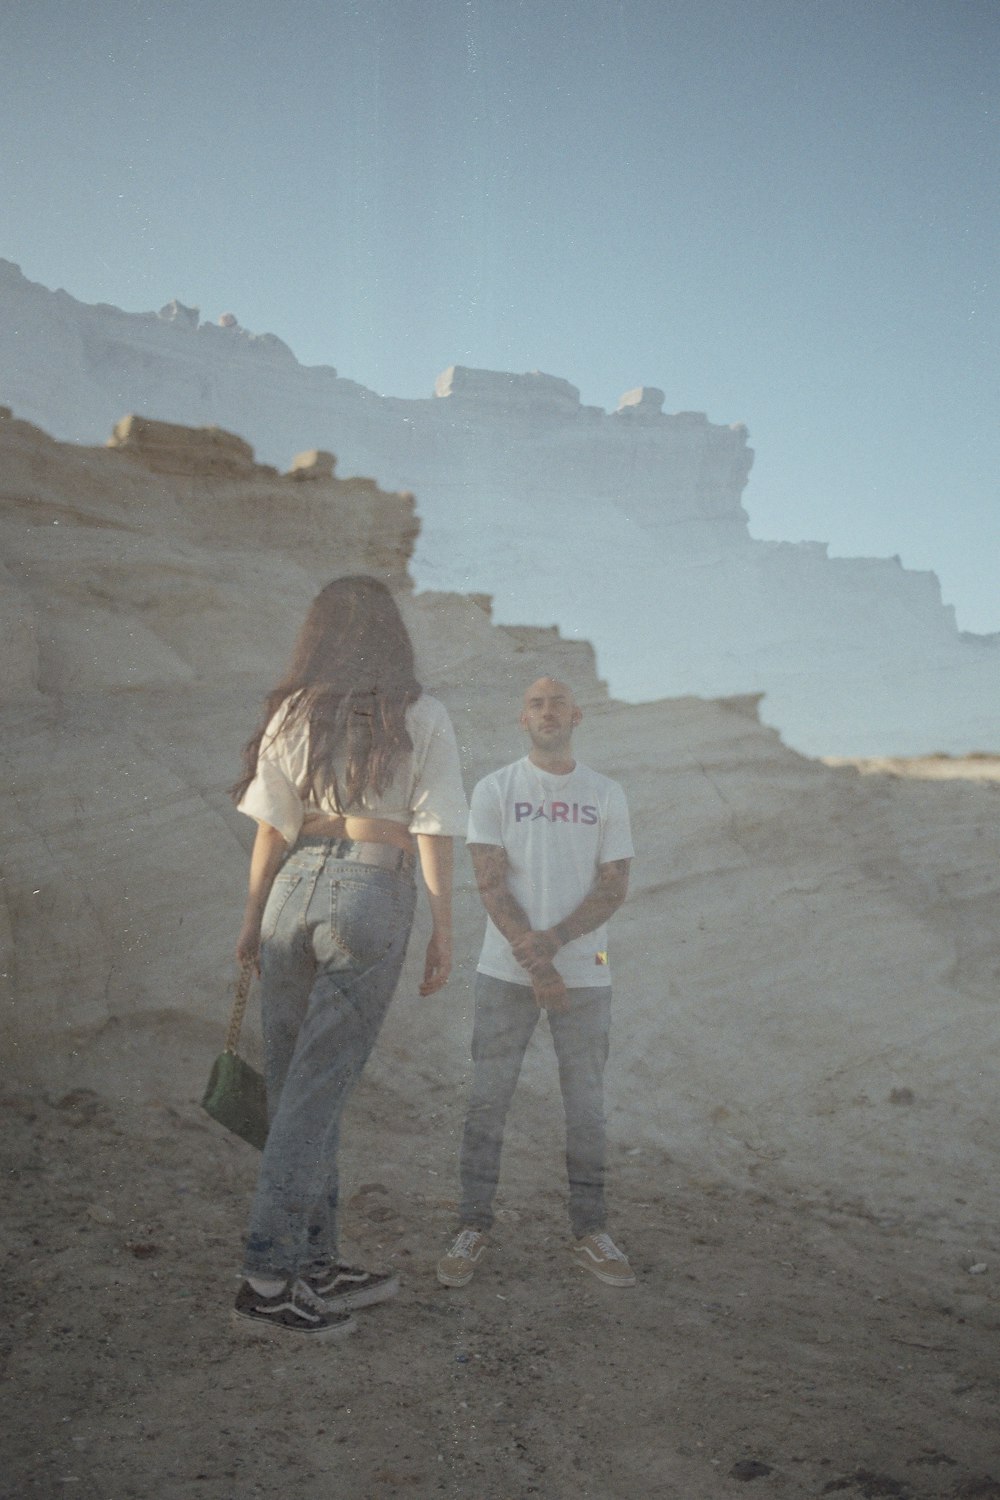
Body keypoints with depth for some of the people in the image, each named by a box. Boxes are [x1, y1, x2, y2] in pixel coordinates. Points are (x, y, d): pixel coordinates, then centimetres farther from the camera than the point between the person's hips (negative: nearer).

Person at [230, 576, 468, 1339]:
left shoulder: (292, 713, 8)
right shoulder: (421, 716, 0)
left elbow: (273, 828, 9)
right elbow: (433, 834, -3)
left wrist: (253, 920, 17)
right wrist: (444, 929, 2)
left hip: (293, 889, 4)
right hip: (372, 892, -4)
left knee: (295, 1087, 12)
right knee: (318, 1092, -1)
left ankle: (316, 1264, 22)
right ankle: (268, 1279, 1)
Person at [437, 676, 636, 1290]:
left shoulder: (607, 795, 6)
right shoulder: (494, 790, 1)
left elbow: (615, 886, 1)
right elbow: (491, 884, -5)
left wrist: (555, 939, -15)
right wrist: (536, 964, -14)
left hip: (585, 974, 1)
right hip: (507, 973, -1)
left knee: (587, 1106, 6)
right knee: (488, 1101, 1)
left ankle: (591, 1234, 17)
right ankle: (474, 1229, 11)